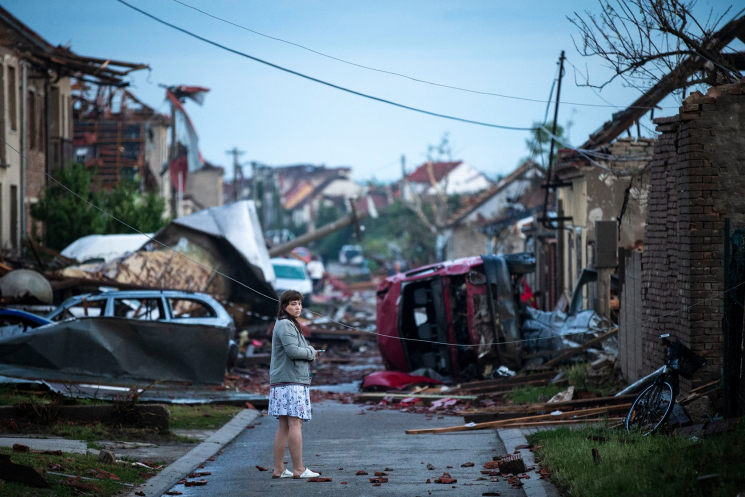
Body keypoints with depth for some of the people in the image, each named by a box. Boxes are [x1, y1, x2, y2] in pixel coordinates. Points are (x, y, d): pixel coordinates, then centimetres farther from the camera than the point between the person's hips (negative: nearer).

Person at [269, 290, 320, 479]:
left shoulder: (291, 325, 22)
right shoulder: (285, 325, -10)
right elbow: (292, 351, -19)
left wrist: (308, 353, 9)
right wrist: (311, 353, -3)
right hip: (290, 381, -10)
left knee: (284, 426, 9)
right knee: (295, 423, -10)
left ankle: (278, 469, 9)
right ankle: (298, 469, -11)